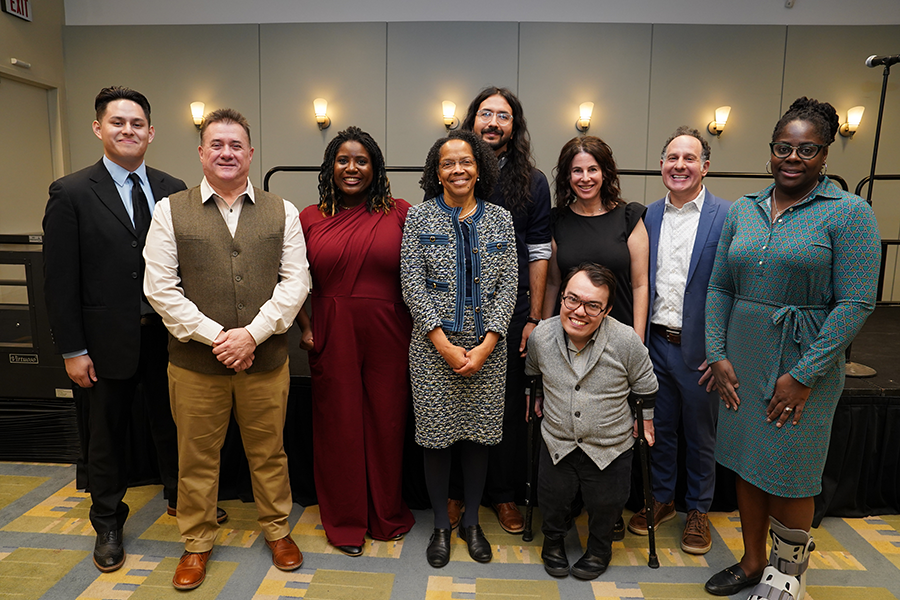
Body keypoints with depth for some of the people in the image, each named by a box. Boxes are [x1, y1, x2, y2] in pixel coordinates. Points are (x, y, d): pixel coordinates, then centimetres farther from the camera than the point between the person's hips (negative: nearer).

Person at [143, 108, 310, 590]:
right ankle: (197, 543, 34)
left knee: (269, 452, 13)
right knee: (196, 457, 12)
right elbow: (160, 287, -4)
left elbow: (296, 282, -1)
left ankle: (277, 531, 35)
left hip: (266, 359, 1)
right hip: (195, 360, 0)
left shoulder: (282, 212, 5)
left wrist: (253, 333, -12)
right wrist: (214, 336, -12)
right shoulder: (170, 211, 2)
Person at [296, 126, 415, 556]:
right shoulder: (310, 218, 5)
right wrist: (304, 327, 0)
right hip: (332, 338, 1)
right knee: (338, 426, 9)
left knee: (386, 424, 10)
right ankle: (344, 522, 29)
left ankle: (388, 516, 33)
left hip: (388, 337, 0)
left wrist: (420, 332, -5)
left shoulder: (399, 214, 2)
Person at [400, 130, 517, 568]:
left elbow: (508, 286, 2)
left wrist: (486, 345, -9)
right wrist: (444, 345, -11)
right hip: (433, 347, -1)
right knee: (436, 437, 6)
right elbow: (412, 286, -5)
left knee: (478, 436, 10)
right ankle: (441, 525, 27)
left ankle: (472, 521, 31)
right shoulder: (419, 217, 1)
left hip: (486, 348, 2)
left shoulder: (500, 220, 6)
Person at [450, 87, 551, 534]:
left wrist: (534, 317, -1)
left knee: (508, 404, 9)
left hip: (511, 307, 0)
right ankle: (454, 492, 26)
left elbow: (539, 254, 3)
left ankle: (504, 495, 27)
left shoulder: (533, 182, 5)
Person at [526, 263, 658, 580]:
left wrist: (645, 418, 9)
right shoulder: (541, 336, -13)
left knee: (605, 503, 5)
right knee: (552, 496, 1)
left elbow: (645, 384, -1)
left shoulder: (626, 341, -20)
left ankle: (599, 548, 37)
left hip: (610, 445, -1)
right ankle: (553, 539, 34)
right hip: (557, 440, 1)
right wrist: (534, 398, 20)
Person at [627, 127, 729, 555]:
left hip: (699, 349, -3)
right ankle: (660, 499, 36)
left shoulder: (727, 217, -9)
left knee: (700, 435, 13)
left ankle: (698, 511, 33)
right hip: (655, 343, 3)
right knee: (660, 427, 17)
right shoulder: (648, 217, 5)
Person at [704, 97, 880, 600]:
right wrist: (718, 354, 0)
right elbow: (720, 288, 9)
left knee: (788, 476, 4)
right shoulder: (744, 210, 8)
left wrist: (803, 375, -16)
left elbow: (855, 303, -12)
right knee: (746, 464, 14)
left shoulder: (849, 212, -7)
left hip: (805, 364, -4)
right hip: (742, 358, 5)